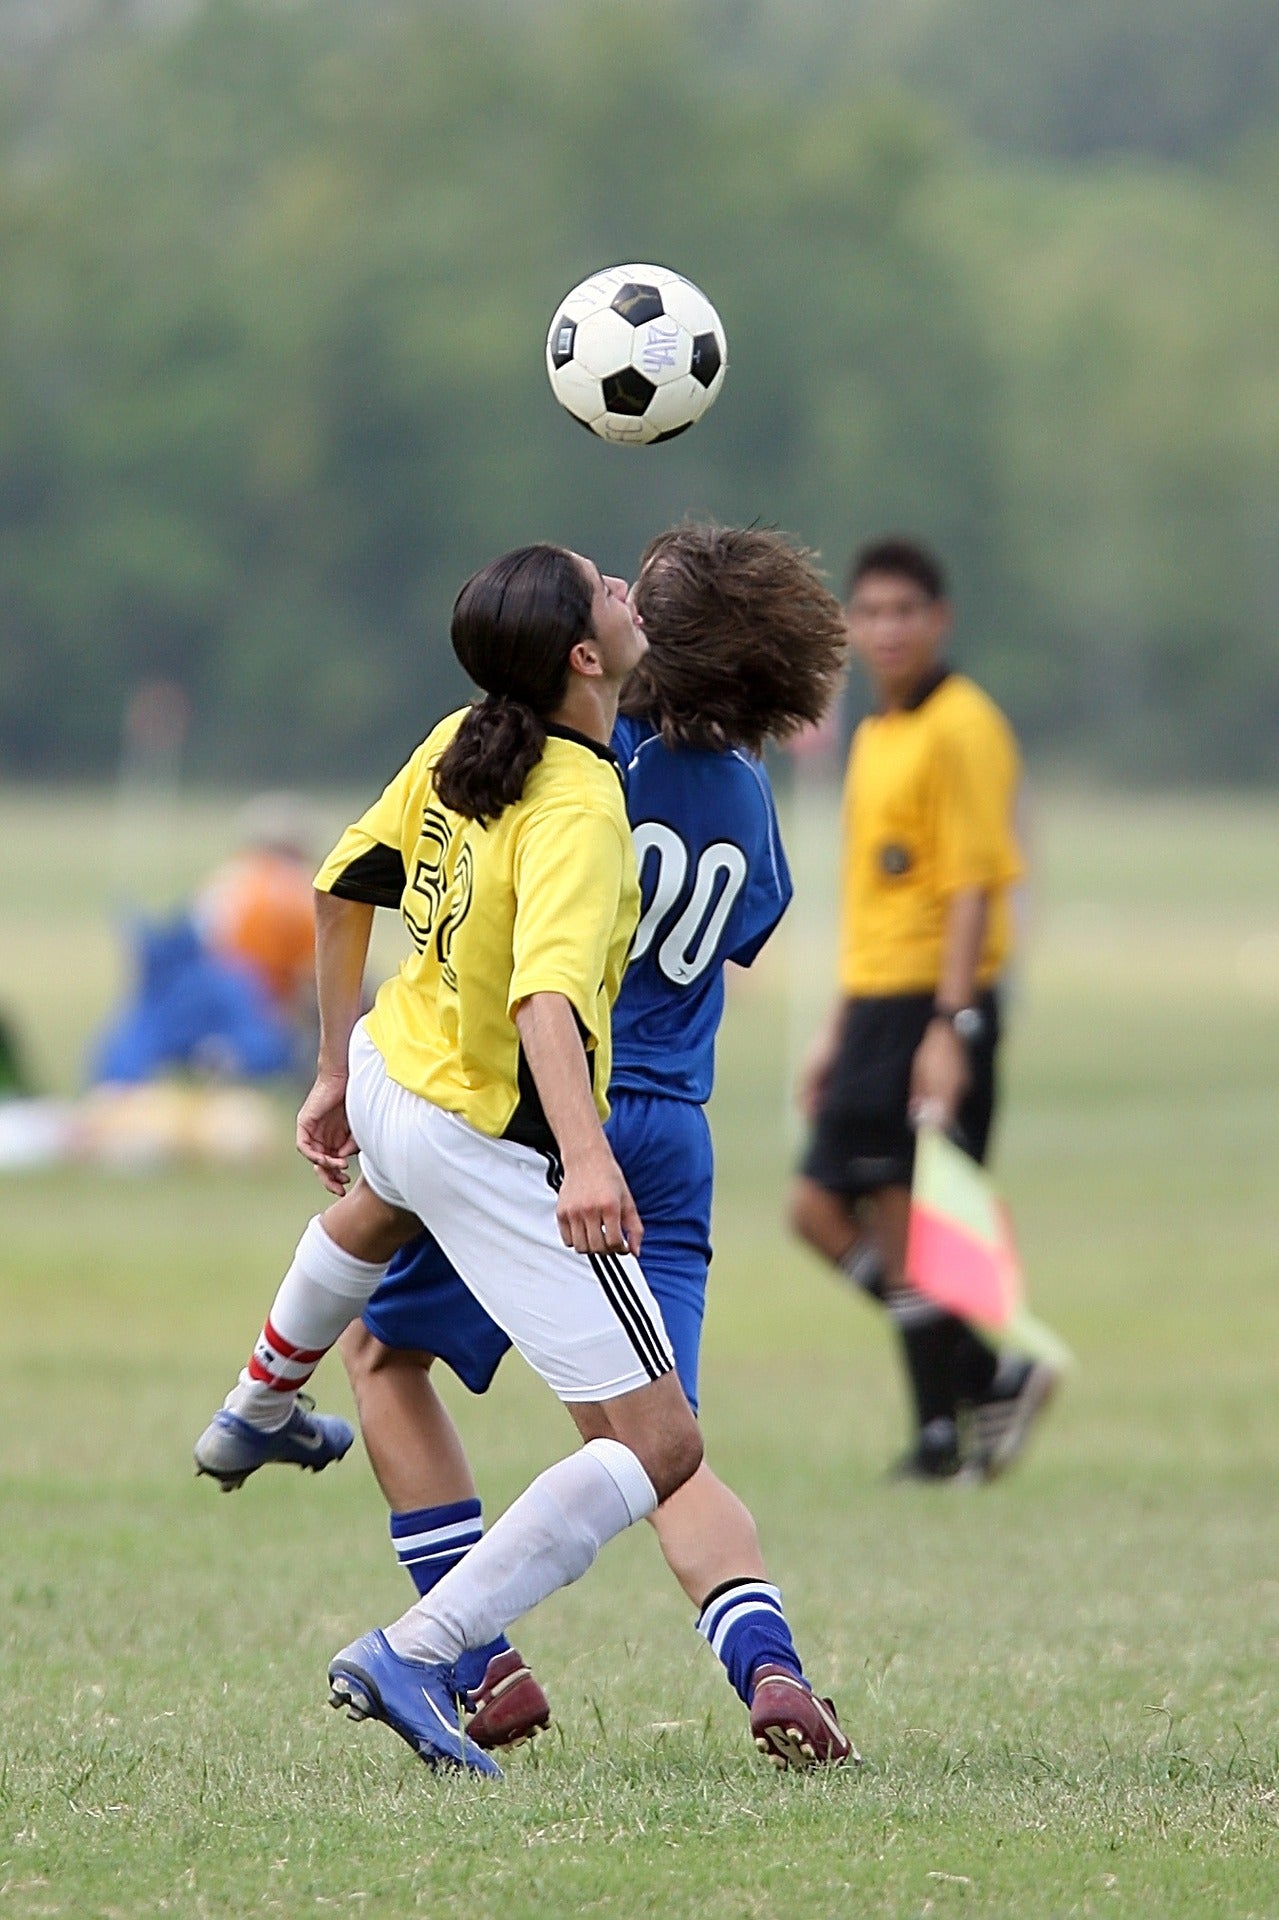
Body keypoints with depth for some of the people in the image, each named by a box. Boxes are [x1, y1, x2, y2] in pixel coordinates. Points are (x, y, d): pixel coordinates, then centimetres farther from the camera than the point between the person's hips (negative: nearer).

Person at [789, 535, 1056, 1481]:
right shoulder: (876, 735, 17)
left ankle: (945, 1430, 3)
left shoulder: (961, 728, -11)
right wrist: (840, 1027, 23)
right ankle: (993, 1376, 13)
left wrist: (950, 1026, -22)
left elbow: (973, 885, -16)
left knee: (905, 1223, -7)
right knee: (822, 1209, 6)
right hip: (876, 1004, 9)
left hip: (936, 1006, -9)